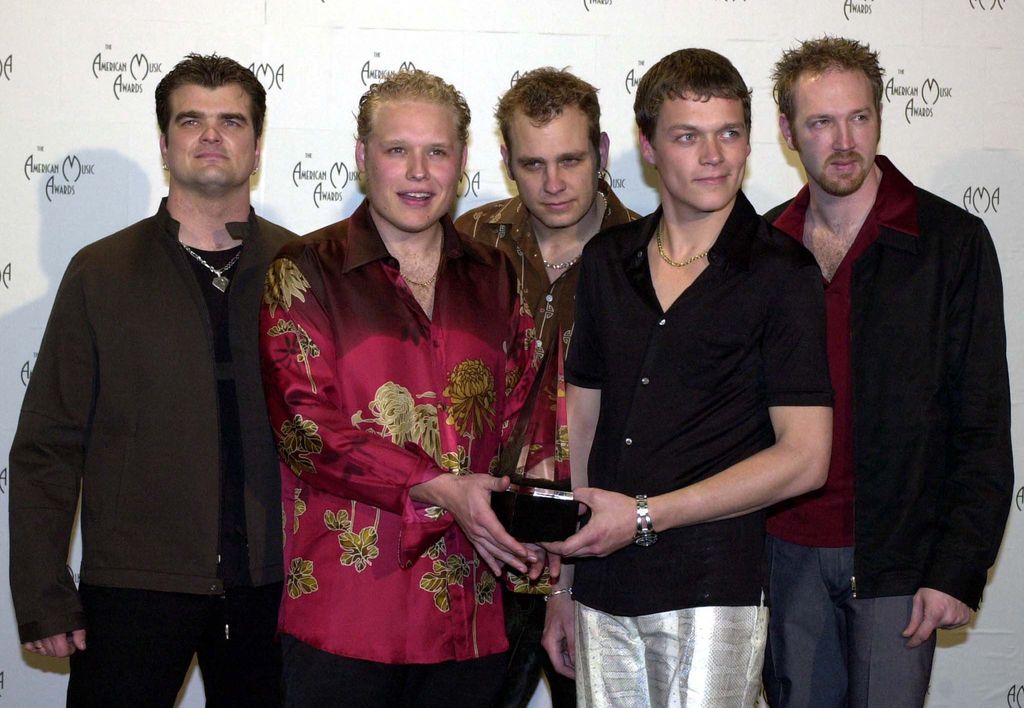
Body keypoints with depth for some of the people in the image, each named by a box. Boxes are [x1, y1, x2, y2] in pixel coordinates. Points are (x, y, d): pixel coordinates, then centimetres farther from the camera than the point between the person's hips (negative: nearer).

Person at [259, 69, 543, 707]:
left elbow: (519, 416, 14)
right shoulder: (305, 273, -1)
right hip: (343, 610, -3)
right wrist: (437, 490, -19)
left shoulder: (495, 279, 12)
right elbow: (304, 427, -10)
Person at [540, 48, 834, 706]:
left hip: (712, 593, -4)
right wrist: (563, 584, 12)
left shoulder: (782, 272, -5)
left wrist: (645, 515, -11)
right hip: (603, 587, 4)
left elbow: (804, 458, -9)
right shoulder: (607, 260, 10)